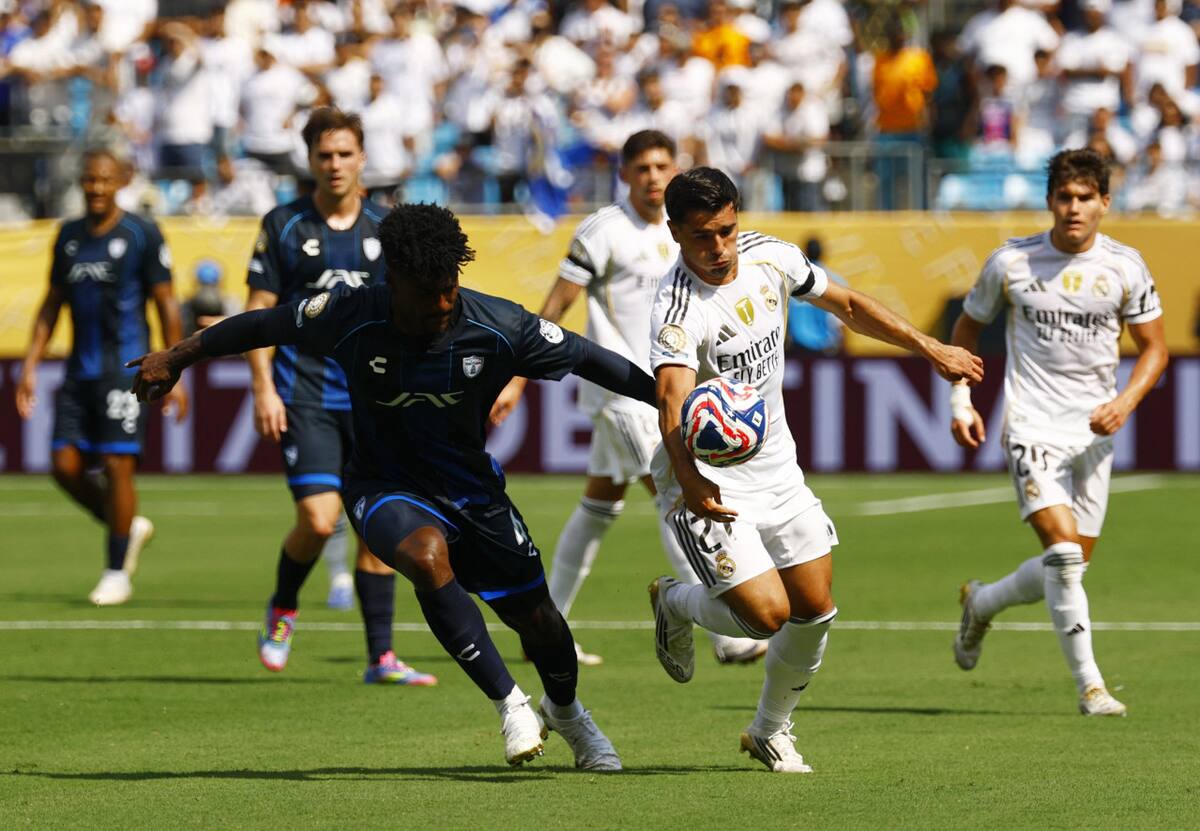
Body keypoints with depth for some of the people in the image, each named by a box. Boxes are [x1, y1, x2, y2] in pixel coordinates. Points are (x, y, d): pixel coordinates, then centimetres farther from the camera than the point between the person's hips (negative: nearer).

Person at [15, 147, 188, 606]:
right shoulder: (69, 236, 12)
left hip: (125, 367, -6)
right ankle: (129, 527, 23)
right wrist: (30, 367, 11)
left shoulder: (142, 235, -4)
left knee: (117, 465, -8)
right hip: (80, 370, 6)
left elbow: (166, 305, -2)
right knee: (65, 465, -1)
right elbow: (52, 304, 18)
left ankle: (117, 573, 2)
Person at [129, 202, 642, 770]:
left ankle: (565, 712, 43)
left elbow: (586, 359, -8)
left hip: (470, 486, 2)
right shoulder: (351, 318, -21)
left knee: (537, 619, 6)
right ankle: (510, 704, -20)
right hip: (385, 485, -2)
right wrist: (177, 359, 6)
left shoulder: (500, 328, -20)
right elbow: (265, 326, -4)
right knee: (427, 556, -35)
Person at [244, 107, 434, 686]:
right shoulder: (284, 226, 1)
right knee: (319, 519, -15)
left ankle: (381, 656, 5)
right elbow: (257, 312, 1)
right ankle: (283, 607, 15)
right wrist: (263, 389, -9)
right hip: (304, 398, -3)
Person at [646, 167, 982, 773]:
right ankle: (677, 603, 17)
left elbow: (847, 304, 12)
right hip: (707, 479, -7)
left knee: (814, 611, 7)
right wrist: (690, 481, -61)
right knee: (767, 613, -16)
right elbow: (673, 398, -44)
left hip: (775, 465, 7)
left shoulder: (770, 258, -6)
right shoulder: (678, 311, -27)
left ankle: (770, 731, 33)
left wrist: (930, 348, 16)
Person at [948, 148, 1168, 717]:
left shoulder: (1124, 267, 0)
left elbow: (1154, 348, 8)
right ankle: (1089, 685, -16)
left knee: (1070, 568, 9)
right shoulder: (1011, 262, -3)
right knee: (1063, 548, -21)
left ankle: (981, 604, 38)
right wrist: (960, 401, 2)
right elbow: (966, 328, 12)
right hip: (1032, 428, -3)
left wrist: (1125, 401, -10)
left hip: (1092, 435, 3)